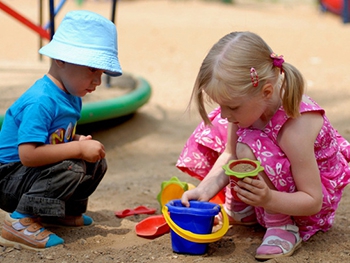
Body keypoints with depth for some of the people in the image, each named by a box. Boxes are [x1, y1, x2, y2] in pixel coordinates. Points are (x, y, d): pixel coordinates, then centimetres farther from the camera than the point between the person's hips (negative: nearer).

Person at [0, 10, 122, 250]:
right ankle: (20, 222, -20)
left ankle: (66, 210, 19)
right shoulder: (41, 102, -28)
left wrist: (79, 140, -7)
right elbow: (28, 154, -36)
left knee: (97, 163, 4)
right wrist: (78, 148, -29)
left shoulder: (71, 97, 3)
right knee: (71, 169, -30)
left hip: (34, 172, 9)